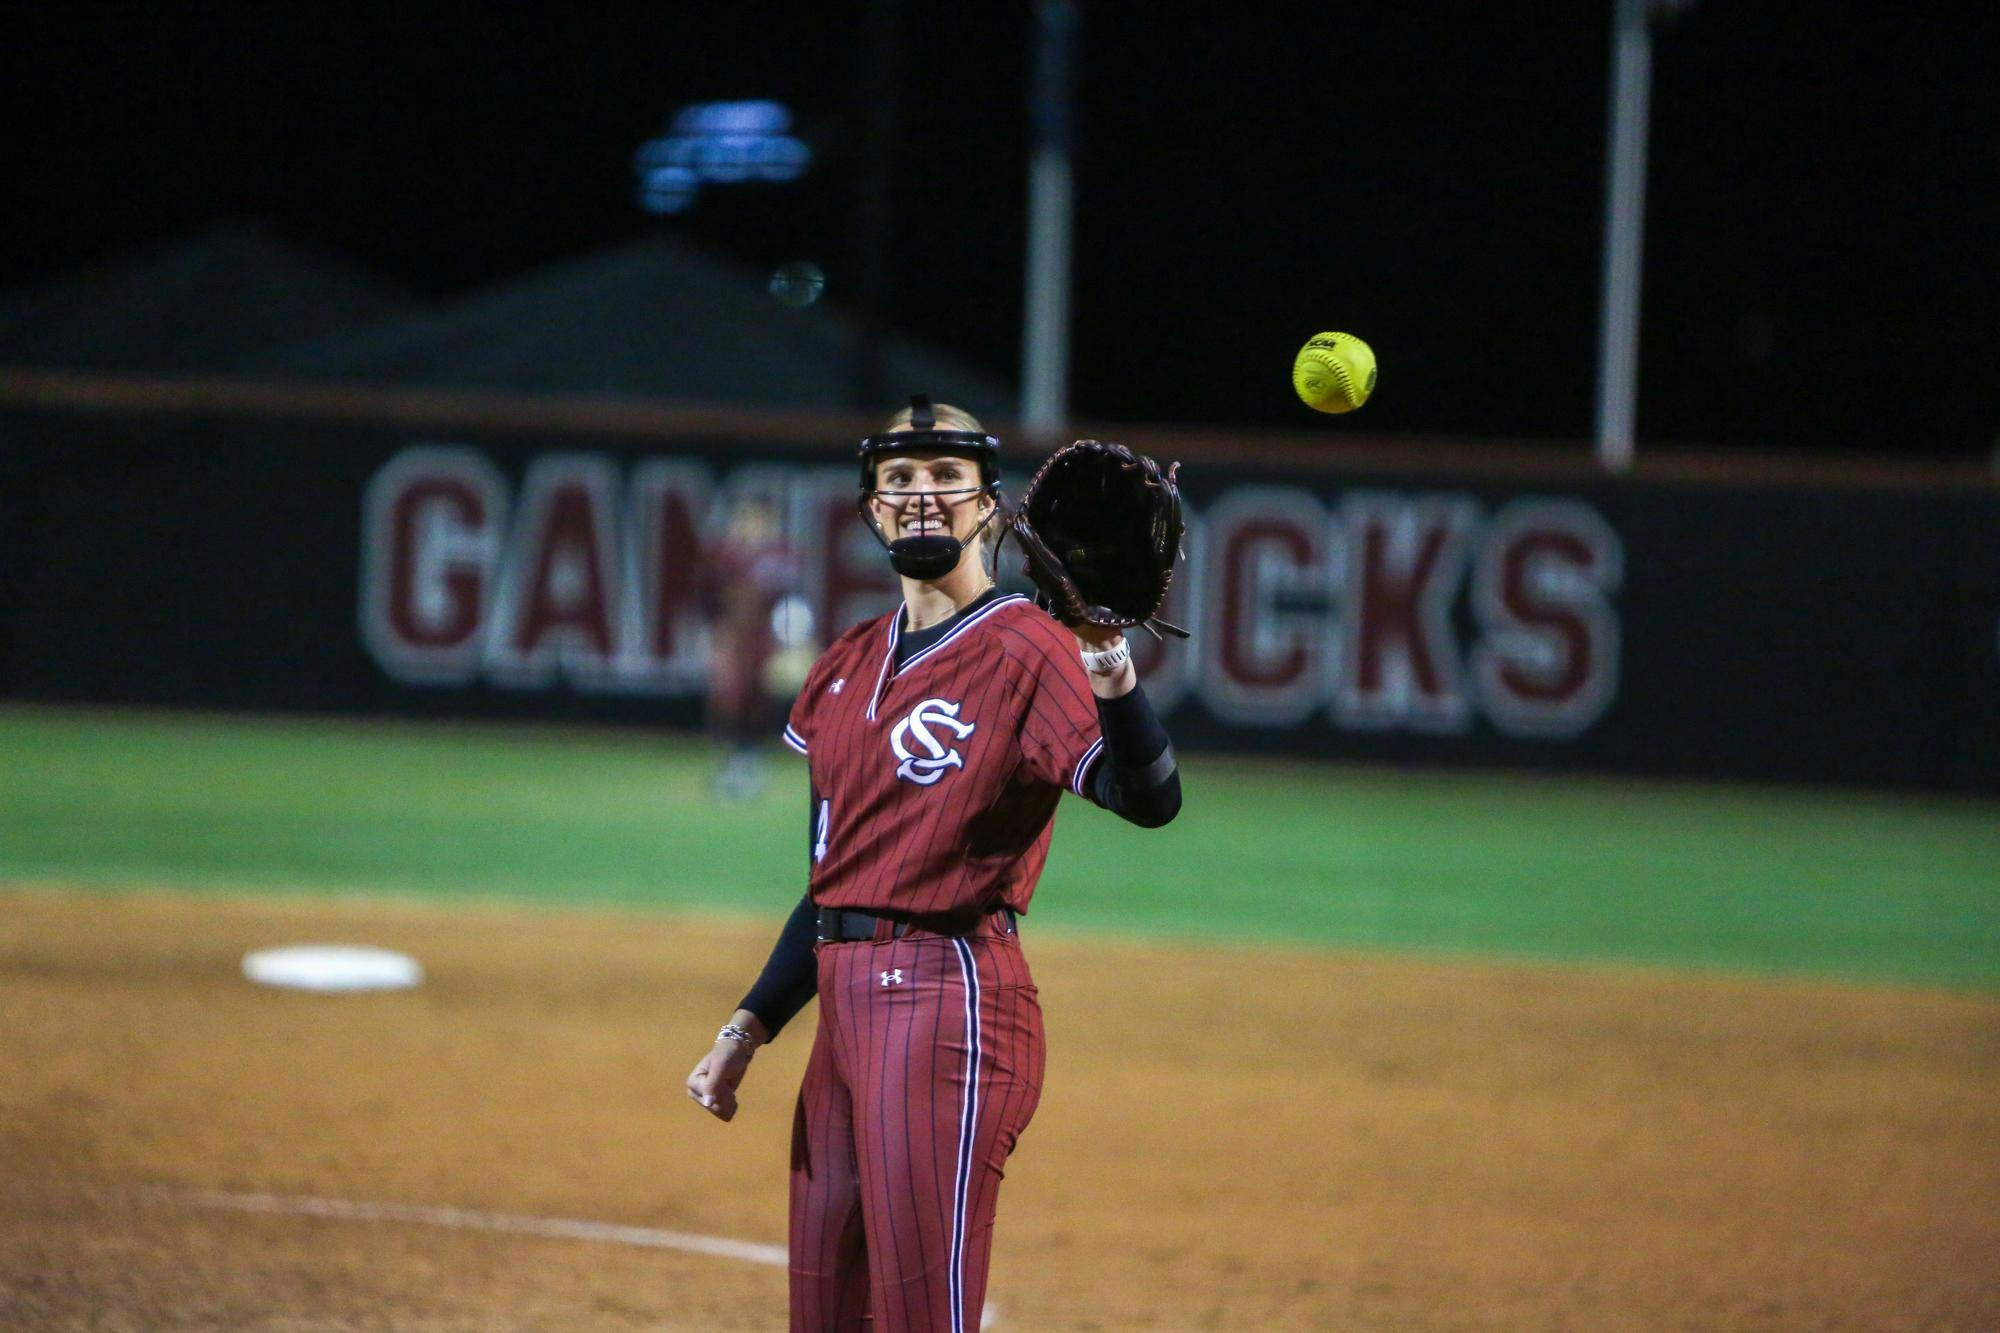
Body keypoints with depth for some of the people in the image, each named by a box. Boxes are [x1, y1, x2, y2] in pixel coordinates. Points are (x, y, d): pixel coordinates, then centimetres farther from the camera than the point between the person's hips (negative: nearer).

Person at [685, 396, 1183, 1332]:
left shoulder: (1026, 650, -8)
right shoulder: (846, 669, 16)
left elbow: (1148, 800, -24)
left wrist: (1113, 685, -42)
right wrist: (751, 1025, 16)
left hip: (949, 1001, -8)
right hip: (848, 1007, 8)